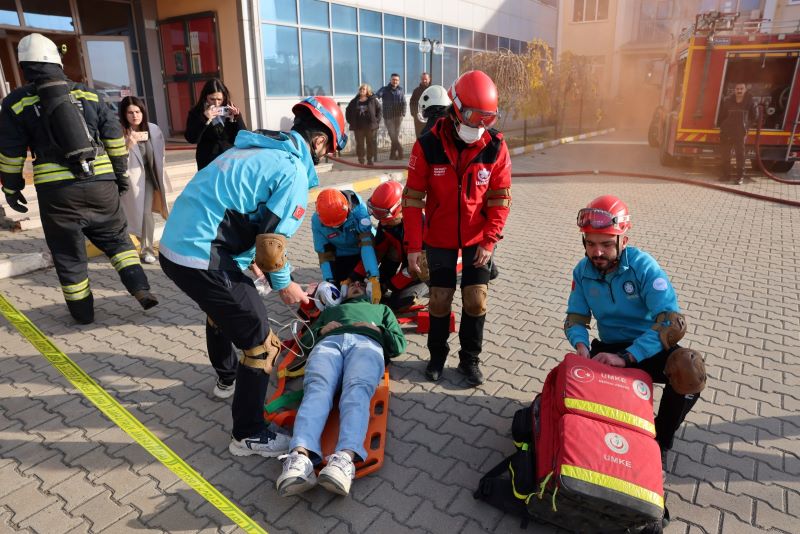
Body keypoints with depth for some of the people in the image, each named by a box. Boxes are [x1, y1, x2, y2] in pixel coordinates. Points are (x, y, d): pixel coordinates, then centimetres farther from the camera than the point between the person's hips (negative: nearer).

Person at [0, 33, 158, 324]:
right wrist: (122, 175, 16)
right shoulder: (90, 96, 6)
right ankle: (141, 289, 1)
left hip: (56, 191, -1)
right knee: (117, 238, 17)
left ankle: (82, 311, 21)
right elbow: (115, 139, 7)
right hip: (101, 183, 2)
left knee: (68, 253, 11)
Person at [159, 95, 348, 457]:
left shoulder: (253, 148, 16)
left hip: (172, 245, 10)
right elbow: (272, 242, -15)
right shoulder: (294, 171, -11)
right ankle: (248, 435, 15)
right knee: (258, 339, 1)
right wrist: (283, 285, 3)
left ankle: (228, 378, 57)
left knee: (221, 310, 33)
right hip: (203, 259, -10)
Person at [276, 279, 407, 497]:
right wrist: (321, 330, 11)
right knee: (317, 389, -34)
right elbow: (306, 339, 33)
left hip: (366, 344, -1)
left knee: (357, 390, -36)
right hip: (328, 342, 1)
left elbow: (399, 344, 27)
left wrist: (377, 329, 8)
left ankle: (345, 458, -60)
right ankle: (301, 456, -57)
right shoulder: (330, 309, 46)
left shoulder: (382, 309, 42)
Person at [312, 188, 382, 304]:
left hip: (364, 252, -2)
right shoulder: (317, 221, -24)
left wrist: (373, 278, -45)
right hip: (341, 256, 2)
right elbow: (324, 254, -16)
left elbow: (367, 242, -39)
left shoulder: (358, 207, -33)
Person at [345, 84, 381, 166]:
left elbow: (379, 110, 5)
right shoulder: (354, 101, 7)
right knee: (359, 144, 2)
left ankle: (370, 160, 14)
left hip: (370, 126, -1)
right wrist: (351, 122, 6)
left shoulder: (373, 100, 1)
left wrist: (376, 120, -4)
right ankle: (361, 160, 11)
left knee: (371, 143, 4)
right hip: (358, 127, 1)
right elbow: (348, 112, 15)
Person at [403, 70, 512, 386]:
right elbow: (413, 198, -10)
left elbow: (500, 198, -3)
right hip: (440, 238, -1)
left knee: (476, 300, 1)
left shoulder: (495, 146, -10)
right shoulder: (428, 145, -15)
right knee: (440, 298, 3)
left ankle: (470, 359, 21)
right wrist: (413, 246, -11)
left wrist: (489, 240, -10)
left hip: (478, 237, 1)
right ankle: (437, 355, 27)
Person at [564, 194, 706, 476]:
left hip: (648, 349, -3)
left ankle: (660, 440, -5)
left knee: (690, 369, -32)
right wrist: (581, 346, -25)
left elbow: (672, 323, -30)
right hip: (609, 348, 4)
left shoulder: (643, 266, -21)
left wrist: (626, 357, -40)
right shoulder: (582, 271, -6)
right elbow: (576, 318, -1)